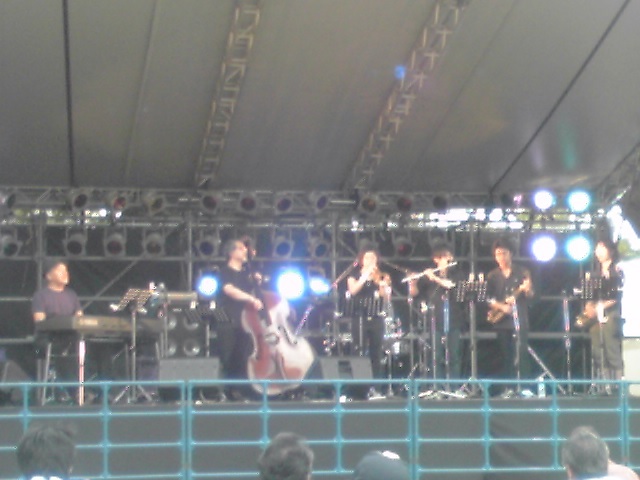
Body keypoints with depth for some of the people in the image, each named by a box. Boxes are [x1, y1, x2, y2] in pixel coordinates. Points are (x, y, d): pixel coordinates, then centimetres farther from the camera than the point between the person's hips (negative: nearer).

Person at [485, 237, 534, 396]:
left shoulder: (522, 272, 5)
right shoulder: (492, 276, 10)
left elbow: (530, 295, 2)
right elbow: (489, 298, 5)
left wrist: (527, 290, -20)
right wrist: (501, 306, -12)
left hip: (519, 318, -2)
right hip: (501, 321, 2)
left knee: (521, 353, -10)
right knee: (506, 355, 3)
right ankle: (508, 387, 5)